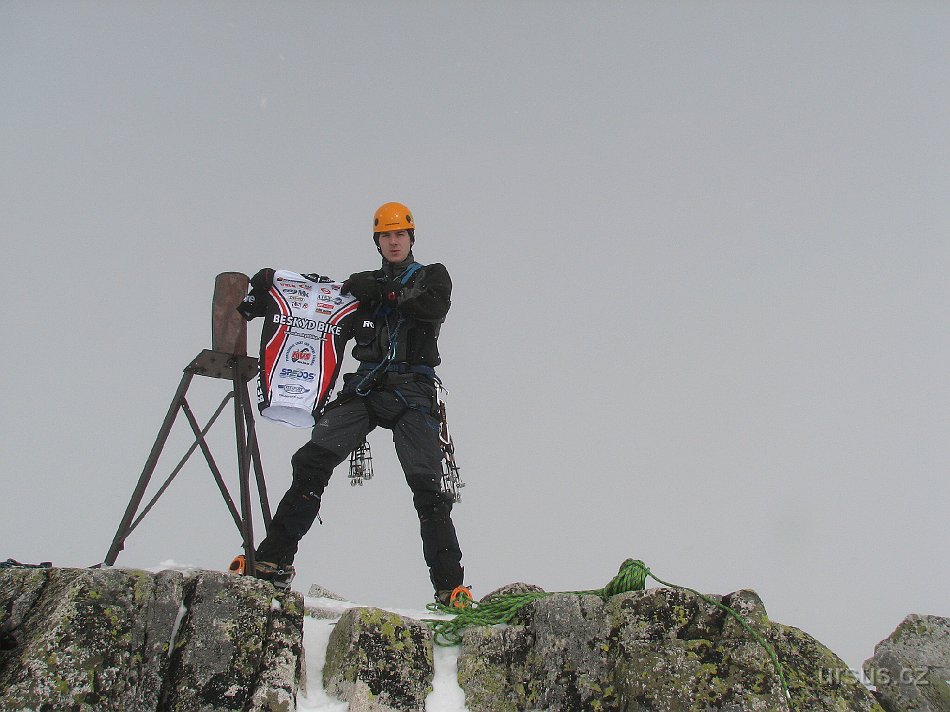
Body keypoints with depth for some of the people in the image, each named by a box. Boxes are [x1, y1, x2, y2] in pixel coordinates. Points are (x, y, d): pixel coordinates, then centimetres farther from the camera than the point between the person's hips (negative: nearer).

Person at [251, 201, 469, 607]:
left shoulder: (431, 276, 13)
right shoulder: (367, 284, 22)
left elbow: (435, 305, -11)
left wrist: (384, 292, -17)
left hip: (412, 394, -3)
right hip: (364, 389, 3)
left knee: (427, 485, -14)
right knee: (312, 460, -15)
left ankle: (450, 588, -14)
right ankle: (274, 561, -16)